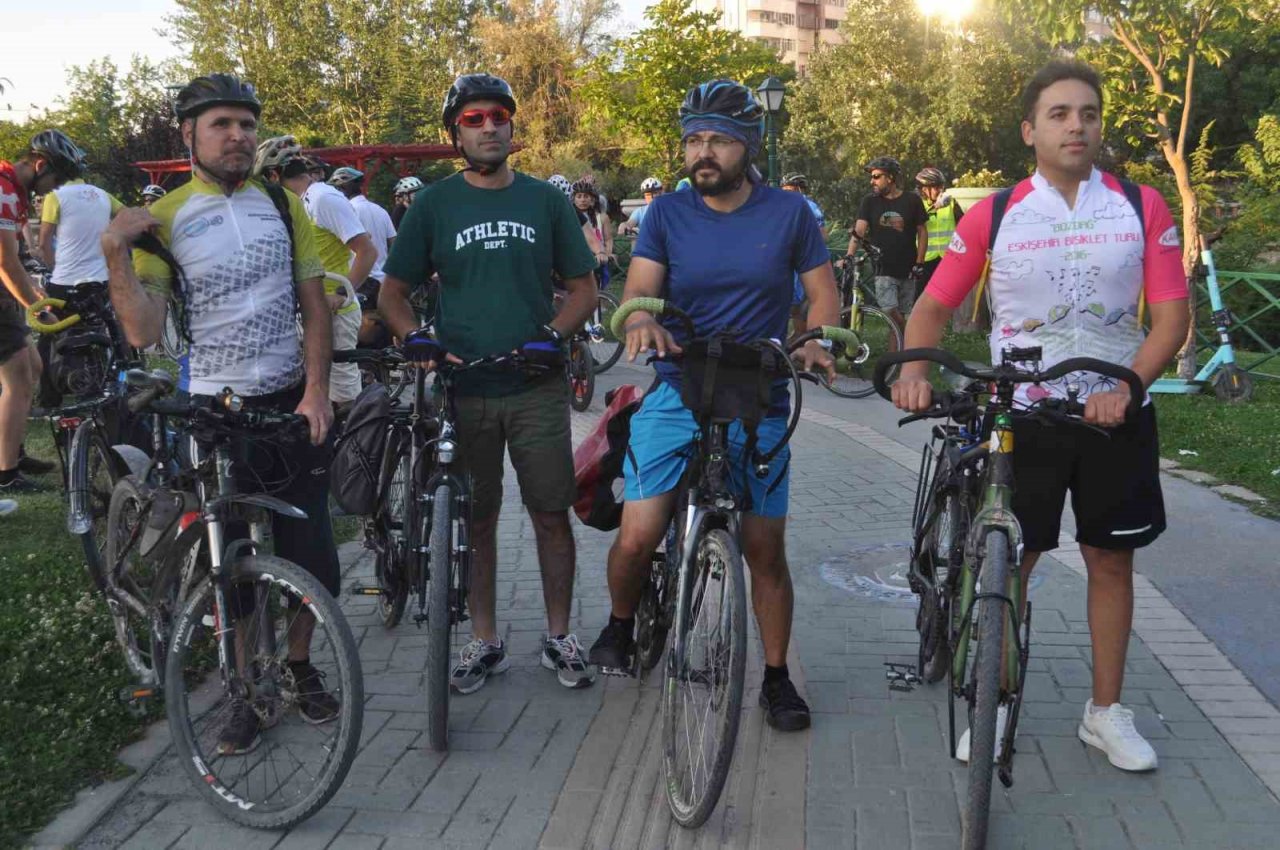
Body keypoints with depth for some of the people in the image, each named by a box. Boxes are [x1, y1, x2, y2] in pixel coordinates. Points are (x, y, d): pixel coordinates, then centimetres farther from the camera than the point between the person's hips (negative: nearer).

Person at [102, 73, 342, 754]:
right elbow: (142, 332, -10)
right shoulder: (161, 219, -3)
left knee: (312, 556, 5)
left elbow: (314, 305, 5)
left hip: (292, 404, 2)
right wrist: (115, 252, -21)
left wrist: (316, 390, -6)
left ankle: (300, 665, 29)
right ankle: (245, 692, 22)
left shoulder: (283, 205, 6)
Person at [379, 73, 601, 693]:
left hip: (537, 387, 0)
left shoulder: (545, 200, 7)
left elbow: (583, 288, 9)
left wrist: (554, 334, -9)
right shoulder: (434, 205, 4)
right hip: (463, 388, 0)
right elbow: (393, 295, 7)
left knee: (552, 514, 2)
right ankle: (484, 641, 20)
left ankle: (559, 637, 17)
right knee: (476, 518, 8)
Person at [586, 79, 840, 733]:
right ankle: (620, 625, 20)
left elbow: (823, 293, 5)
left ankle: (776, 678, 21)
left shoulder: (789, 212, 2)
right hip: (677, 396, 0)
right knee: (637, 535, -12)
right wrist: (641, 319, -31)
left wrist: (812, 340, -17)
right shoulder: (667, 213, 2)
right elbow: (639, 288, -7)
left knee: (765, 549, 3)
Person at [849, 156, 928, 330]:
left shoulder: (912, 200, -1)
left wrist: (919, 263, -3)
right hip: (883, 270, 0)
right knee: (891, 312, -14)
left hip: (907, 271, 0)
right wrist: (849, 256, -24)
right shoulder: (870, 201, 1)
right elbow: (859, 231, -8)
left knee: (901, 315, 5)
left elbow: (922, 231, 4)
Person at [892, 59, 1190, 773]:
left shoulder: (1143, 207, -1)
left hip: (1114, 415, 1)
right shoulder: (994, 216, -3)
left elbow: (1171, 315, -4)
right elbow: (935, 305, 0)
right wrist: (915, 368, -19)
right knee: (1010, 562, 4)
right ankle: (994, 705, 20)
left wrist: (1126, 386, -19)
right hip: (1022, 414, -1)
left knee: (1112, 560, 10)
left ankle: (1106, 711, 25)